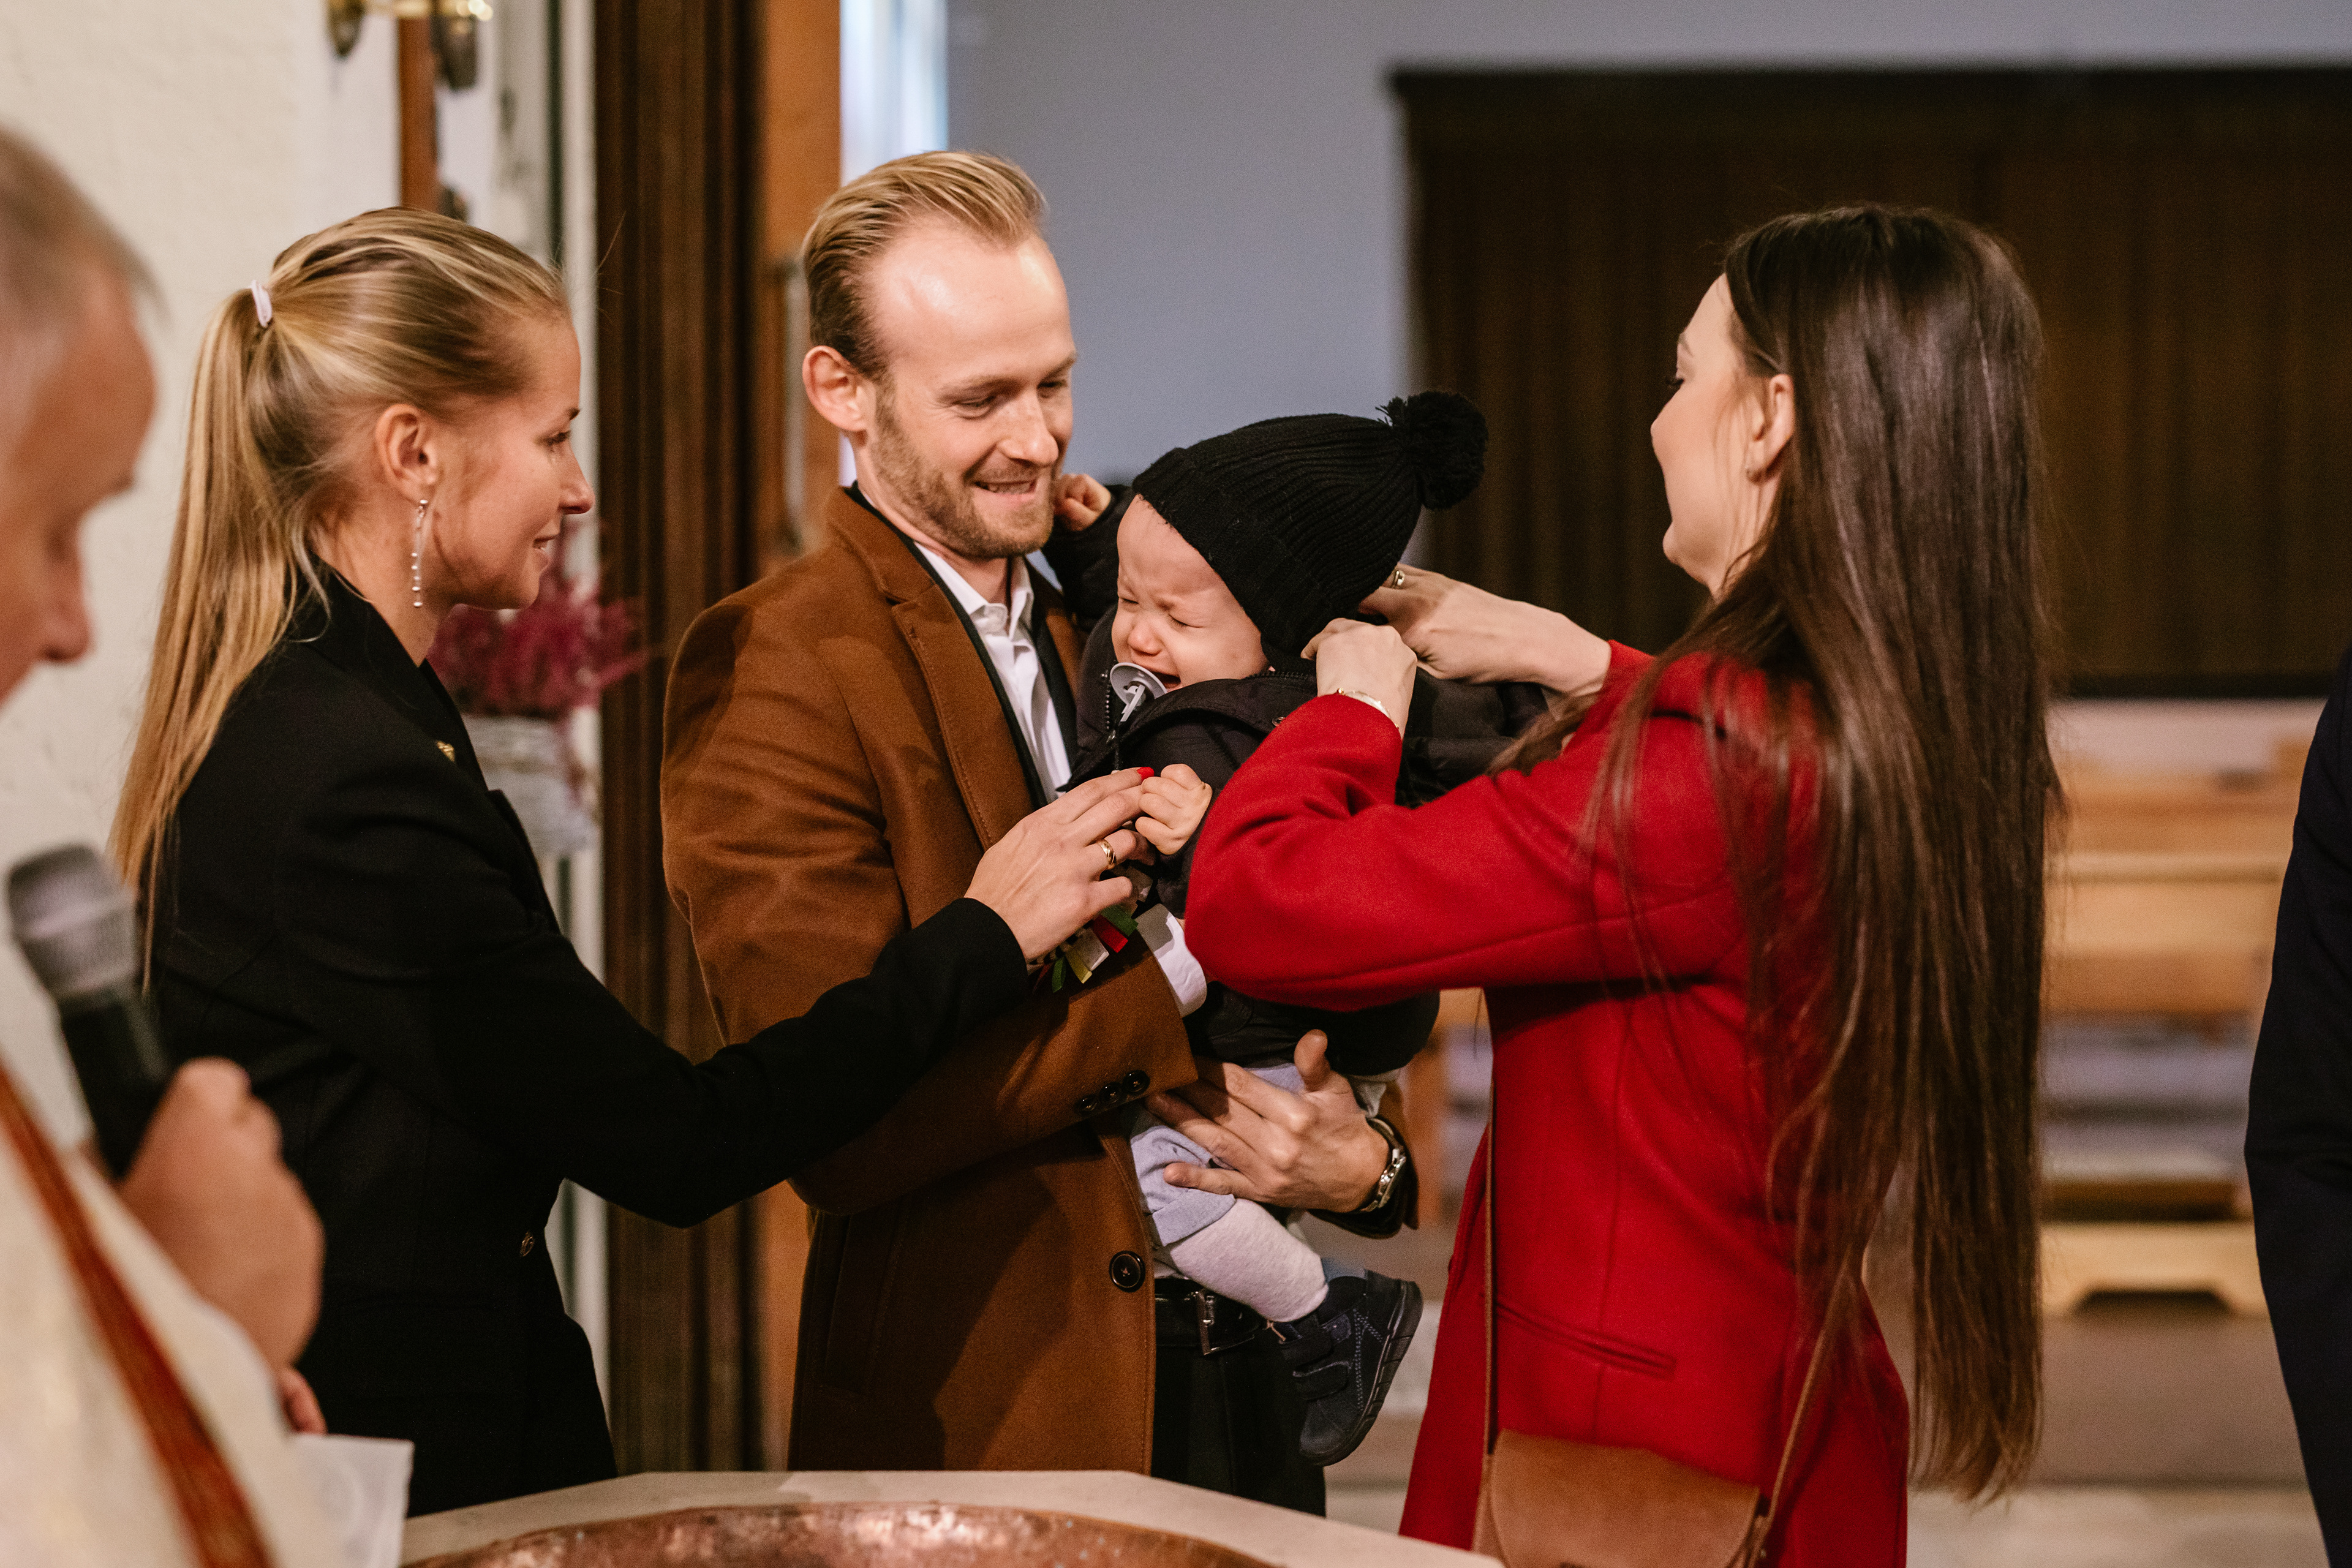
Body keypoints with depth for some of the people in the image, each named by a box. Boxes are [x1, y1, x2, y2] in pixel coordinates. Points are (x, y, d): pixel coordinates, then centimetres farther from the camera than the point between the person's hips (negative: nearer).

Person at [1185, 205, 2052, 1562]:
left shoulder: (1703, 769, -28)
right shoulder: (1926, 731, -1)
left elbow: (1256, 904, -25)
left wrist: (1353, 700, -6)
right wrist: (1580, 668, 20)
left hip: (1631, 1457, -8)